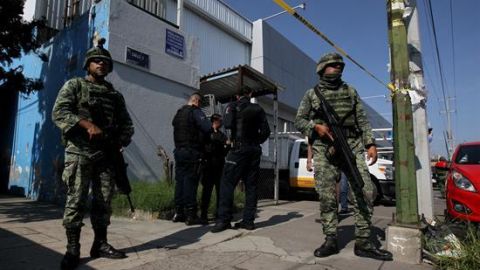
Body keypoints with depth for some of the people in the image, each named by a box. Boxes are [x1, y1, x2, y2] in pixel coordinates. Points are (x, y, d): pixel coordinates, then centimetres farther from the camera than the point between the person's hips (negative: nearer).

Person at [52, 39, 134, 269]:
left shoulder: (115, 94, 18)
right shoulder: (74, 85, 7)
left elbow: (127, 123, 16)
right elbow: (58, 112, -7)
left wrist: (120, 142, -3)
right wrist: (87, 124, -20)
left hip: (107, 154, 4)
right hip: (80, 152, -4)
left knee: (104, 201, 6)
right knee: (76, 200, -3)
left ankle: (100, 244, 16)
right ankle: (72, 249, 6)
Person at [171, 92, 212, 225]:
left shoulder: (178, 113, 17)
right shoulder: (195, 111, -8)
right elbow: (208, 128, -17)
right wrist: (201, 137, 2)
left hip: (178, 151, 7)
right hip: (192, 152, -7)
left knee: (179, 181, 10)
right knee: (190, 182, -5)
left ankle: (178, 213, 16)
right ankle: (190, 215, -1)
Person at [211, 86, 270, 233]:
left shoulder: (232, 106, 3)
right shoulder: (258, 109, 12)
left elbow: (228, 124, -12)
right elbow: (266, 131, 5)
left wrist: (233, 140, 5)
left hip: (239, 149, -4)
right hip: (255, 151, 5)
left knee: (227, 183, -4)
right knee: (251, 185, 7)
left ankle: (224, 219, -9)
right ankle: (248, 220, 8)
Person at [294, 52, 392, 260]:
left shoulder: (350, 91, 18)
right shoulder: (311, 94, 11)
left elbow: (362, 120, 13)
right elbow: (299, 121, 7)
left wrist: (370, 144, 2)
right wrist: (315, 127, -12)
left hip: (352, 147, 3)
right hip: (324, 150, -2)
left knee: (365, 192, -5)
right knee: (327, 197, -3)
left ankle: (363, 243, 5)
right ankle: (330, 241, 9)